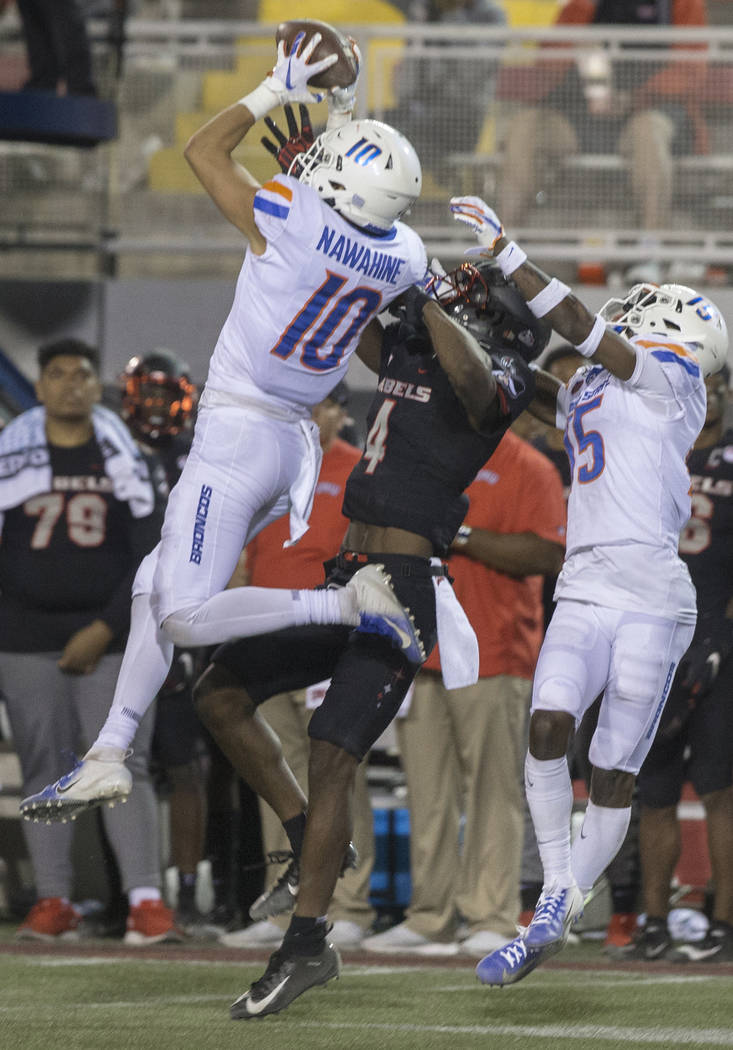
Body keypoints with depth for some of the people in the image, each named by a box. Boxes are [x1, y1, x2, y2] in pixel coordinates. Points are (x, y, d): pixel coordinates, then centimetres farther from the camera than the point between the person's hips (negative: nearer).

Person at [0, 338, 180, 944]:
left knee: (124, 766, -9)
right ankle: (54, 901, 8)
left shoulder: (125, 458, 4)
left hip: (110, 636, -1)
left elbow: (150, 558, 3)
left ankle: (146, 900, -13)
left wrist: (105, 630, -5)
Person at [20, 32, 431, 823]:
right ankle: (109, 754, 15)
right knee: (156, 588, 16)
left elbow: (203, 151, -4)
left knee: (185, 617, -8)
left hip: (238, 433, -8)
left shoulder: (291, 218, -20)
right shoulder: (404, 258, -3)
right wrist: (344, 112, 29)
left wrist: (281, 89, 3)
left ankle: (346, 603, -19)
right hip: (296, 441, 8)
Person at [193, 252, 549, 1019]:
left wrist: (425, 300, -21)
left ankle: (306, 945, -11)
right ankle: (309, 844, 20)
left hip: (404, 583, -9)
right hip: (347, 575, 9)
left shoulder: (497, 383, -7)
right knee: (221, 694, 11)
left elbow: (469, 375, -31)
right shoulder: (405, 357, 16)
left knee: (332, 755, -14)